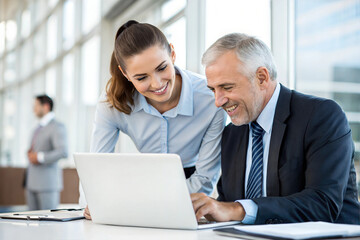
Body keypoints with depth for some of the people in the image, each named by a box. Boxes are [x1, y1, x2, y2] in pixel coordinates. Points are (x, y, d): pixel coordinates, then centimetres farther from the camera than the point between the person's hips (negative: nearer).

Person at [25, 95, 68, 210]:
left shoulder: (57, 127, -7)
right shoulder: (38, 128, 21)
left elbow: (63, 152, -19)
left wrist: (40, 157, -16)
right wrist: (30, 153, 6)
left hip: (47, 183, -8)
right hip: (32, 183, 8)